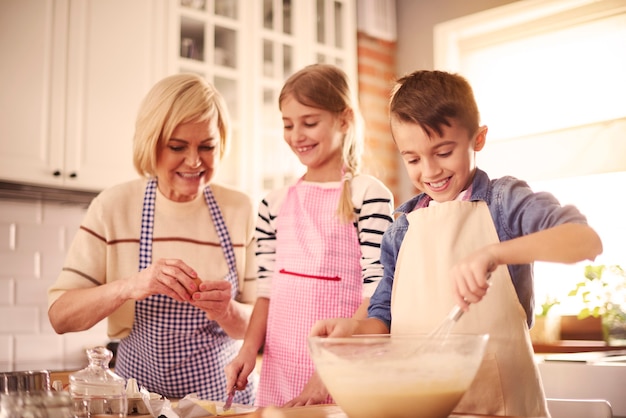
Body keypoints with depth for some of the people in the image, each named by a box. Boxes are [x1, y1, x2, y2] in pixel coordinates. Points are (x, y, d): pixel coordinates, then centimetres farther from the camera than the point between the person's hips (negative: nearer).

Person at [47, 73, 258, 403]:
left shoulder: (242, 211, 0)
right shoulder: (114, 206, -4)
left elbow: (258, 324, 3)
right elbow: (60, 316, -8)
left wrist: (226, 311, -18)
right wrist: (130, 286, -24)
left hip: (224, 394, 1)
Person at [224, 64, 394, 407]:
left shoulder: (369, 196, -7)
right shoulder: (274, 204, 9)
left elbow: (376, 295, -11)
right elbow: (266, 291, 11)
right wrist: (249, 348, -4)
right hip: (279, 371, 5)